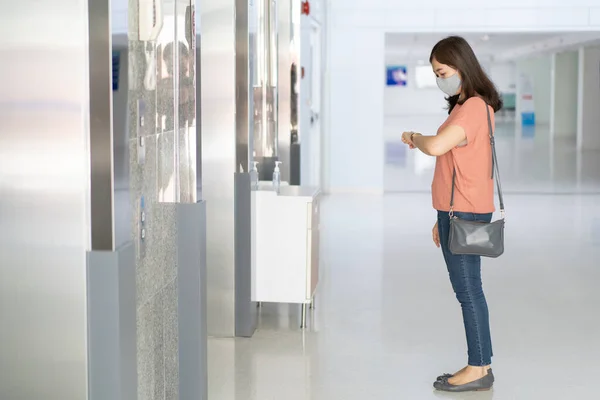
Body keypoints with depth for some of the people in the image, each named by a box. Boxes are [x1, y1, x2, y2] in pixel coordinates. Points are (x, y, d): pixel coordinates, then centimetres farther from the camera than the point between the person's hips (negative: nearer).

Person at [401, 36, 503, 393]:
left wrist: (414, 137, -9)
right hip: (457, 213, 10)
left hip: (464, 215, -10)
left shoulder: (473, 108, -16)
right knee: (468, 290, 12)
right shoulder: (469, 106, 17)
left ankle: (479, 369, 5)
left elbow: (436, 146, -31)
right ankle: (481, 367, 18)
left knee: (468, 290, -3)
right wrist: (443, 218, 19)